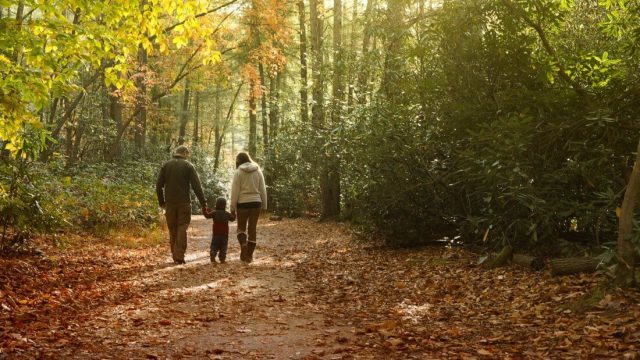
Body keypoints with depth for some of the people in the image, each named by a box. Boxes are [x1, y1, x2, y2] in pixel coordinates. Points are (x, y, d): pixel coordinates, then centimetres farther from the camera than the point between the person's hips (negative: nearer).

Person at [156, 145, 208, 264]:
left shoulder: (166, 165, 6)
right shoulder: (188, 166, -1)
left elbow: (159, 185, 4)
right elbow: (197, 186, -7)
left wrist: (161, 202, 12)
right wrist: (203, 203, -5)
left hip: (170, 203, 3)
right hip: (184, 203, -2)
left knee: (172, 230, 11)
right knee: (182, 229, 0)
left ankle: (175, 256, 15)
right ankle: (179, 256, -9)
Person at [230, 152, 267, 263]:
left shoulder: (238, 172, -4)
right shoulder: (258, 171, 5)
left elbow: (235, 192, -6)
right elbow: (263, 190, 6)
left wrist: (232, 207, 0)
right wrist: (264, 205, 13)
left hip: (243, 203, -3)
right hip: (256, 202, 3)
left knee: (241, 227, 13)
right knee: (252, 229, 10)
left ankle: (243, 245, -13)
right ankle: (249, 255, 12)